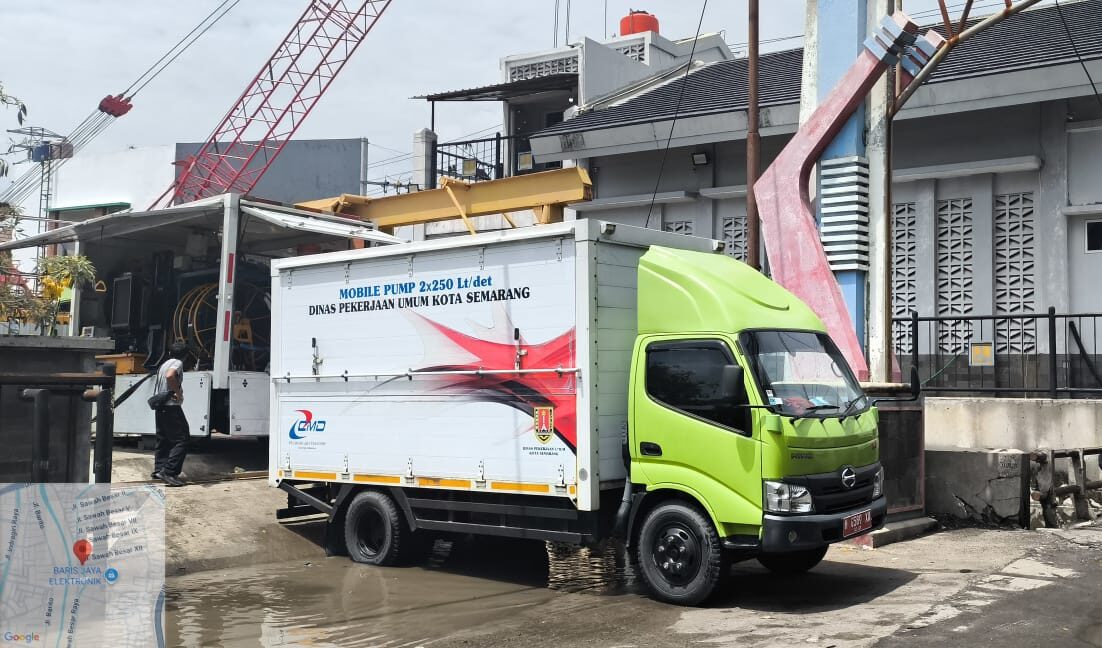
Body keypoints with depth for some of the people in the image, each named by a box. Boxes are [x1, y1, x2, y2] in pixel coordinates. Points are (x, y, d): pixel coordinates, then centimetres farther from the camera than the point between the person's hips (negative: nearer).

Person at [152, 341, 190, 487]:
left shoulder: (164, 364, 18)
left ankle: (159, 469, 18)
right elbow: (170, 376, -31)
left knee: (163, 439, 16)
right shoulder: (177, 363, -10)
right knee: (181, 439, -9)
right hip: (171, 406, -10)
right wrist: (178, 393, -21)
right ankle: (168, 472, -16)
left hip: (160, 407, 10)